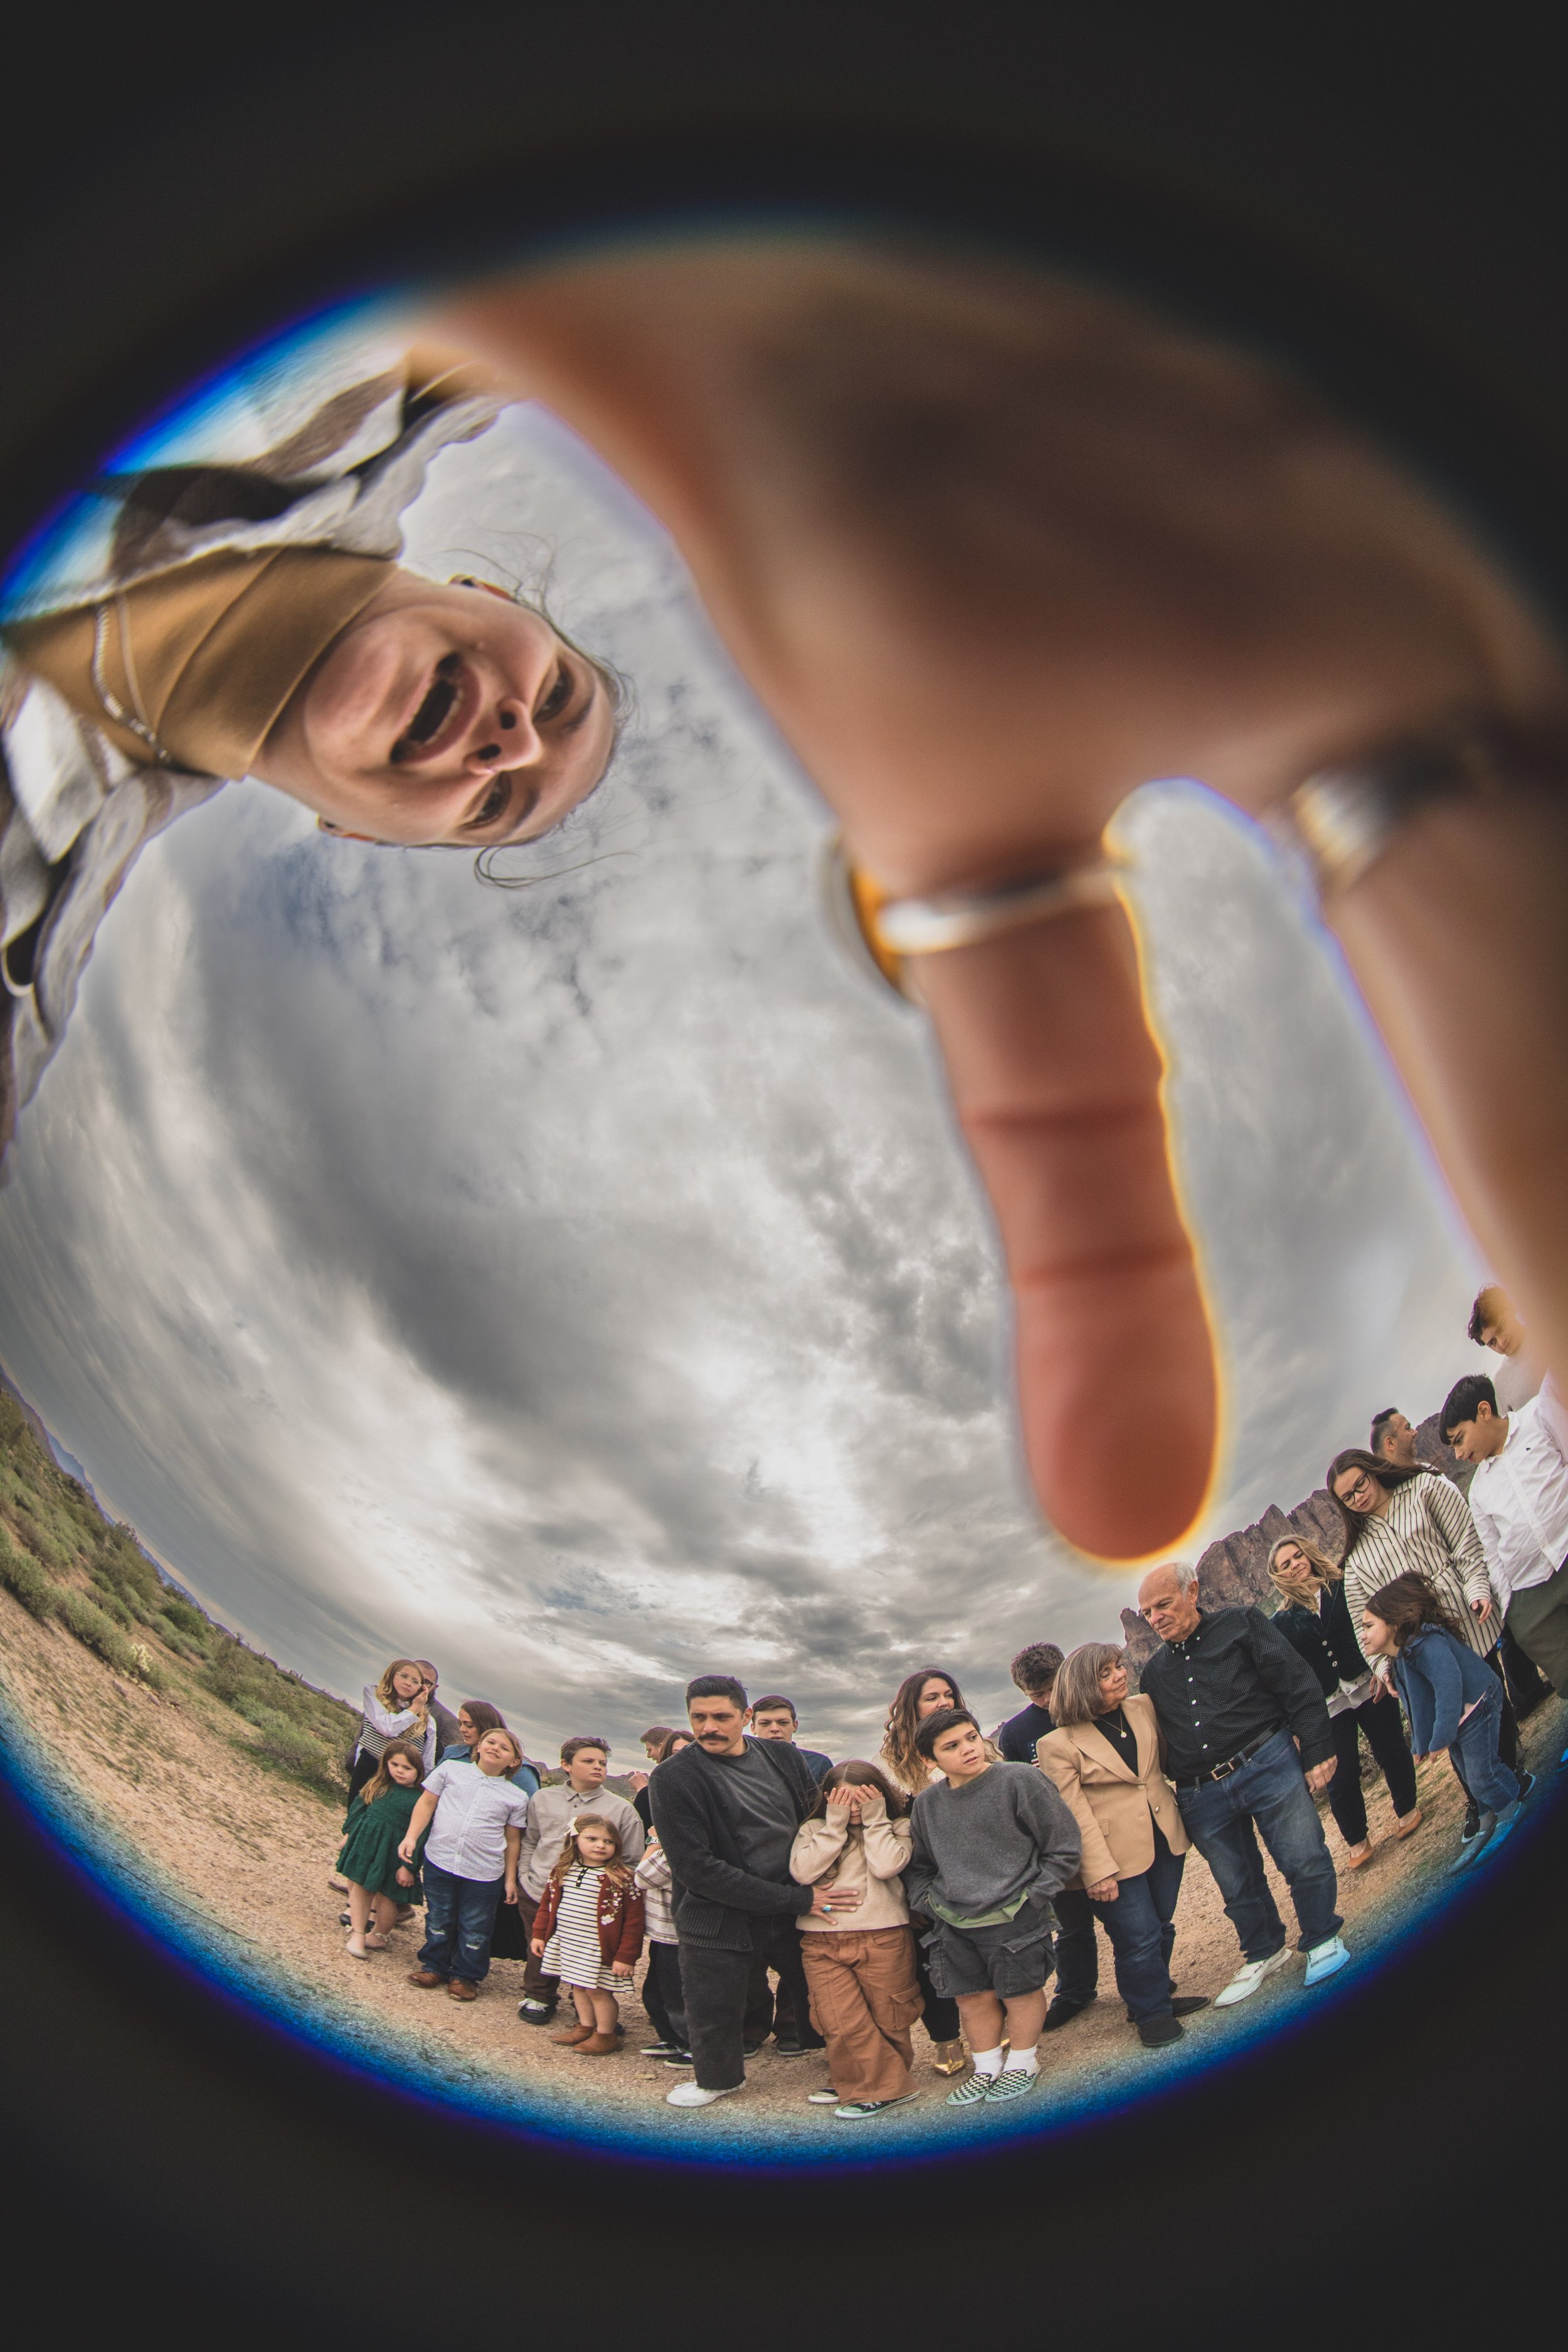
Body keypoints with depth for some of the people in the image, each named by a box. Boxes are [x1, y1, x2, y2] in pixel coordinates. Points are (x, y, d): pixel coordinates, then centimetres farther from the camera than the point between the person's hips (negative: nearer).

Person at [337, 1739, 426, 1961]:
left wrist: (408, 1866, -17)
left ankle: (379, 1935, 31)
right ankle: (357, 1934, 17)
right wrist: (349, 1833, 14)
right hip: (366, 1842, 4)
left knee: (386, 1894, 9)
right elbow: (358, 1807, 13)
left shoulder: (420, 1799, -16)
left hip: (393, 1854, -4)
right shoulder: (377, 1785, 1)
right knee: (360, 1887, 7)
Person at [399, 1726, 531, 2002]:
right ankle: (434, 1966, 35)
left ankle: (465, 1976, 26)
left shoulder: (516, 1798, 3)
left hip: (484, 1874, 0)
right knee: (438, 1920, 16)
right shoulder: (451, 1771, 2)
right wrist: (411, 1837, -7)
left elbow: (512, 1840, 7)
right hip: (439, 1862, 0)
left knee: (474, 1931, 7)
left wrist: (510, 1879, 7)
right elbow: (426, 1803, 4)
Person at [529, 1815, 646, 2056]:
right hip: (567, 1946, 6)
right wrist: (539, 1934, 13)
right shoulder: (563, 1871, 2)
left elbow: (634, 1922, -15)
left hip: (598, 1951, -6)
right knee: (578, 1987, 17)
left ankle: (606, 2036, 18)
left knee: (597, 1990, 1)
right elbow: (547, 1904, 14)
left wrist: (626, 1957, -16)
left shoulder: (622, 1879, -16)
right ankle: (586, 2027, 35)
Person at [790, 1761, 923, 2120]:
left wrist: (875, 1819, -9)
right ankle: (887, 2088, 7)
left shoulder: (896, 1828, 4)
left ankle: (860, 2085, 25)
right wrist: (835, 1824, -9)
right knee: (843, 2024, -7)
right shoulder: (813, 1830, 10)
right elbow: (803, 1872, -8)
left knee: (888, 2021, 6)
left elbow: (886, 1866, -14)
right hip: (822, 1942, 1)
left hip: (882, 1938, -1)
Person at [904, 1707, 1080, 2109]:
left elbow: (1062, 1847, -6)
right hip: (953, 1925, 4)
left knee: (1021, 1992, 9)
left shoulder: (1020, 1780, -12)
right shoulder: (927, 1803, 2)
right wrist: (927, 1902, 4)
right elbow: (917, 1864, 19)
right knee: (971, 1997, 11)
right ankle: (987, 2069, 31)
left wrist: (1031, 1897, -9)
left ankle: (1022, 2064, 31)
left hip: (1014, 1920, -4)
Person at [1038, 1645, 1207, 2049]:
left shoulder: (1144, 1709, 2)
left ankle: (1158, 1992, 39)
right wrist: (1098, 1872, -19)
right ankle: (1152, 2012, 21)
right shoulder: (1059, 1744, -17)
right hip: (1117, 1856, -6)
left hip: (1165, 1840, 6)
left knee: (1162, 1926, 18)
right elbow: (1075, 1814, -17)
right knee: (1139, 1938, 1)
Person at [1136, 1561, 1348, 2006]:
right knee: (1238, 1884, 12)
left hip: (1268, 1765, -4)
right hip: (1202, 1797, 4)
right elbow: (1153, 1741, 21)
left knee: (1303, 1860, -2)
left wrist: (1317, 1749, -10)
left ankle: (1323, 1942, 19)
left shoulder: (1241, 1626, 1)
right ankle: (1263, 1953, 32)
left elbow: (1298, 1685, -4)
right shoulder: (1155, 1672, 16)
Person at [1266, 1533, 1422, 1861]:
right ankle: (1356, 1840, 18)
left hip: (1369, 1687, 0)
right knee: (1341, 1776, 0)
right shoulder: (1281, 1622, 1)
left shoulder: (1345, 1588, 2)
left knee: (1392, 1750, 8)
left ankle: (1406, 1809, 34)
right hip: (1327, 1707, 0)